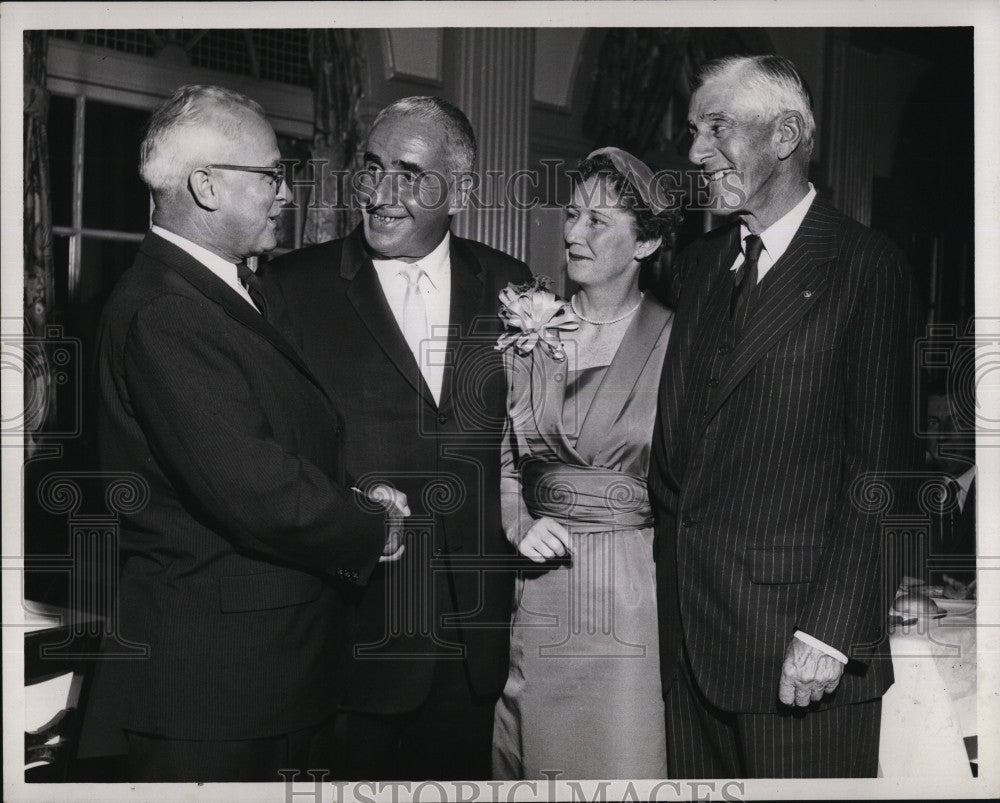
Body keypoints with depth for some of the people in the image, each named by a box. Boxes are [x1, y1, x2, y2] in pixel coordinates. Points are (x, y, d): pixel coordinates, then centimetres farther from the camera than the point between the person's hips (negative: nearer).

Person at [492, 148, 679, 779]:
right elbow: (501, 460, 12)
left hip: (634, 594, -3)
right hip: (535, 602, 4)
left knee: (623, 765, 4)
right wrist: (520, 525, -4)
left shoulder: (676, 341, -5)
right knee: (528, 764, 13)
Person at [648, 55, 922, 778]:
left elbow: (880, 471, -13)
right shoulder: (701, 261, 12)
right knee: (701, 775, 14)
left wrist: (830, 630, -17)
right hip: (689, 618, 6)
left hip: (796, 618, -6)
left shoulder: (867, 266, -8)